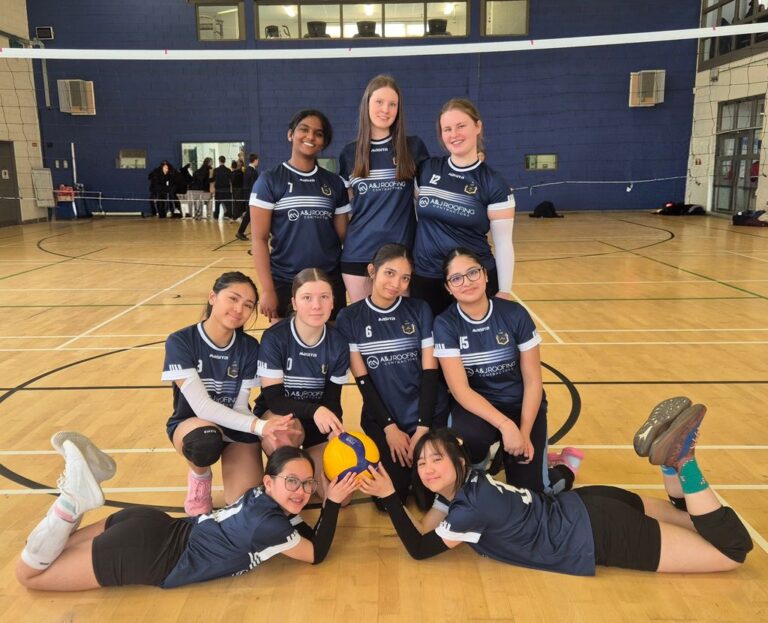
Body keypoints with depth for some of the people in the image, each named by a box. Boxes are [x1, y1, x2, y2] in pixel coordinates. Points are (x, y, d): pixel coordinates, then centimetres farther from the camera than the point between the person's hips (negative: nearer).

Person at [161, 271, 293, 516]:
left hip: (236, 427, 2)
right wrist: (258, 426, -39)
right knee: (206, 439, -38)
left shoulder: (249, 347, -11)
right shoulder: (180, 342, -20)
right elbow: (201, 406, -28)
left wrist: (265, 431, -34)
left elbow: (240, 407, -12)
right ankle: (200, 477, -3)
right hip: (191, 423, -2)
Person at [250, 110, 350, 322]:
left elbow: (344, 234, 9)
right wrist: (267, 289, -12)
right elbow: (259, 239, -6)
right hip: (285, 282, -3)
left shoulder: (334, 183, 8)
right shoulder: (269, 181, -2)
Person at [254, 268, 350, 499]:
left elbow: (332, 401, -7)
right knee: (288, 432, -40)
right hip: (275, 415, -3)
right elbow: (273, 399, -23)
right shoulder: (274, 338, -21)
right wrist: (314, 410, -41)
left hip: (320, 423, 3)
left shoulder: (338, 343, -11)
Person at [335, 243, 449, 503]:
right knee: (393, 495, -7)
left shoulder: (420, 310, -2)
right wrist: (390, 427, -11)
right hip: (381, 417, 0)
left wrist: (422, 428, -11)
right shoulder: (349, 318, -4)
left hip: (428, 414, 1)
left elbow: (430, 371, -4)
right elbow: (362, 379, -6)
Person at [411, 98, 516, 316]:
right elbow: (414, 214, 12)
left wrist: (504, 292, -6)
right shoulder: (425, 169, 1)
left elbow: (503, 244, -5)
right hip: (425, 279, 3)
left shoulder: (494, 184, -6)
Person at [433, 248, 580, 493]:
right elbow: (460, 389, -19)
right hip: (475, 407, 0)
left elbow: (533, 381, -6)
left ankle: (565, 469, 22)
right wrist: (505, 425, -29)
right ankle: (476, 465, 2)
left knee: (527, 490, -14)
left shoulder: (515, 314, -11)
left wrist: (525, 432, -17)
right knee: (465, 436, -35)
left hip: (520, 404, 1)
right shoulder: (445, 324, -13)